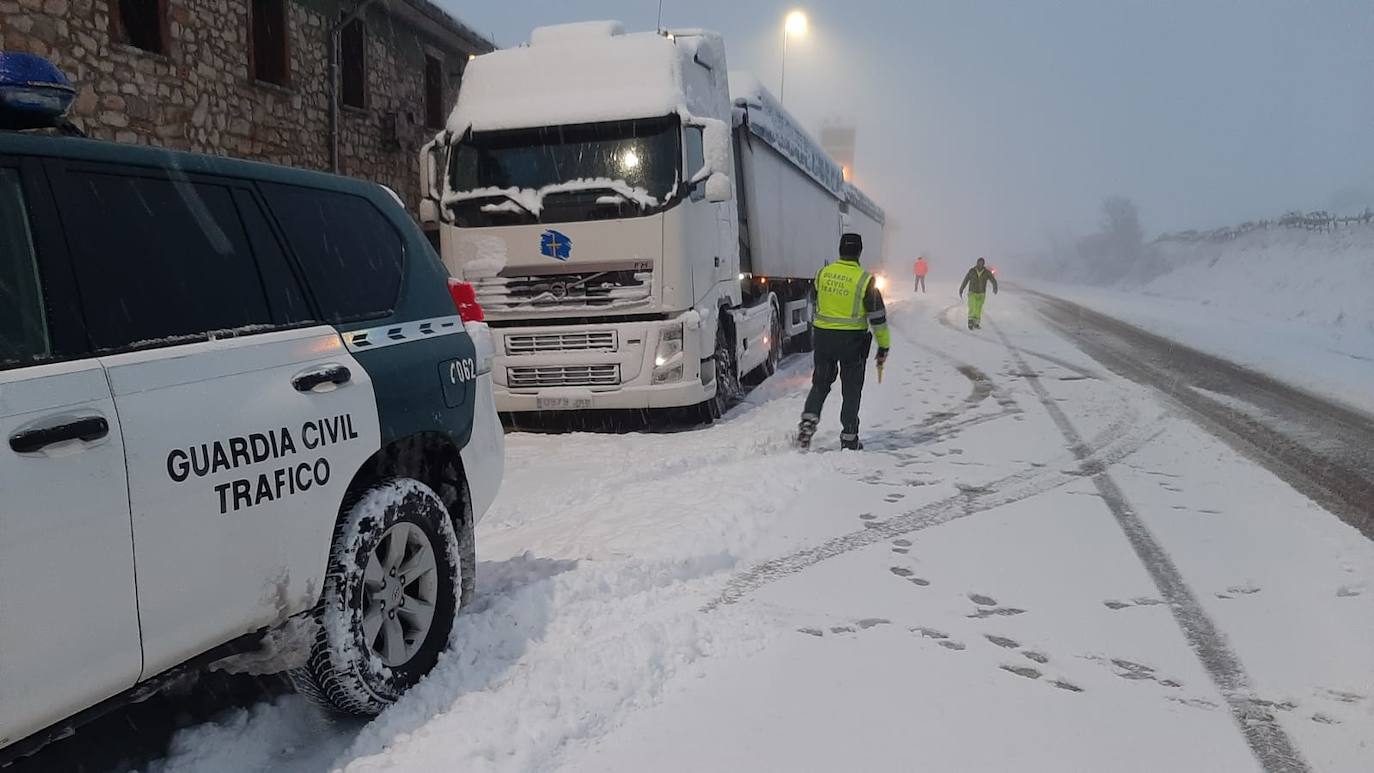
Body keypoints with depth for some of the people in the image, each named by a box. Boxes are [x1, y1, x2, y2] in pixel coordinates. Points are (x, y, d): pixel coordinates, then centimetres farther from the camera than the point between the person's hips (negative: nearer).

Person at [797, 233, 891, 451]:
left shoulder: (822, 273, -1)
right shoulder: (865, 280, -11)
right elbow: (878, 317, -8)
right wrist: (884, 346, 0)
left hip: (823, 337, 3)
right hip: (853, 341, -2)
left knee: (820, 384, 18)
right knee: (851, 391, 9)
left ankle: (809, 419, -3)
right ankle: (849, 438, 12)